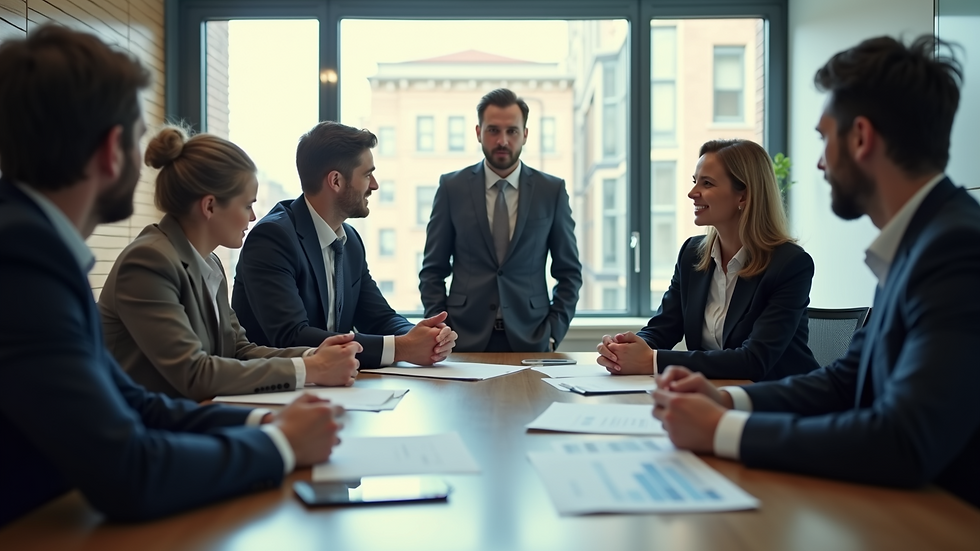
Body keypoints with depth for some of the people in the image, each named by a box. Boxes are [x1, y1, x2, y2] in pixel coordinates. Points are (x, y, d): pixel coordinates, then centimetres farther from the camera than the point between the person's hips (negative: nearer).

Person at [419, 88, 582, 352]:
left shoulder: (552, 190, 2)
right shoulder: (452, 187, 2)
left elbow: (569, 272, 7)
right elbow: (432, 270, 5)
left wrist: (554, 333, -3)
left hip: (530, 339, 0)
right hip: (465, 338, 0)